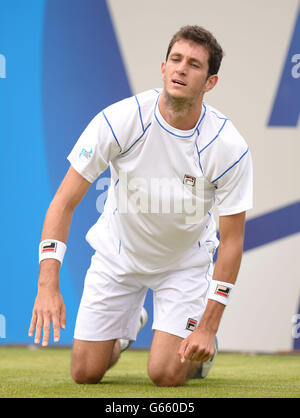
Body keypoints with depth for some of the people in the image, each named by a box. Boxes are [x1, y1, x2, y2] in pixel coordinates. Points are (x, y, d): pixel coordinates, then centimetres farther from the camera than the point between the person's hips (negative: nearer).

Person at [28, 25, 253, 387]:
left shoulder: (230, 147, -24)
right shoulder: (118, 120, -24)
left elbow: (231, 240, -17)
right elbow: (64, 202, -21)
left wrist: (208, 328, -21)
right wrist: (48, 285, -33)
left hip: (185, 260, -1)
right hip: (118, 253, 1)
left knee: (166, 375, -13)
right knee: (86, 373, 0)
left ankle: (201, 343, 22)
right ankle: (127, 327, 34)